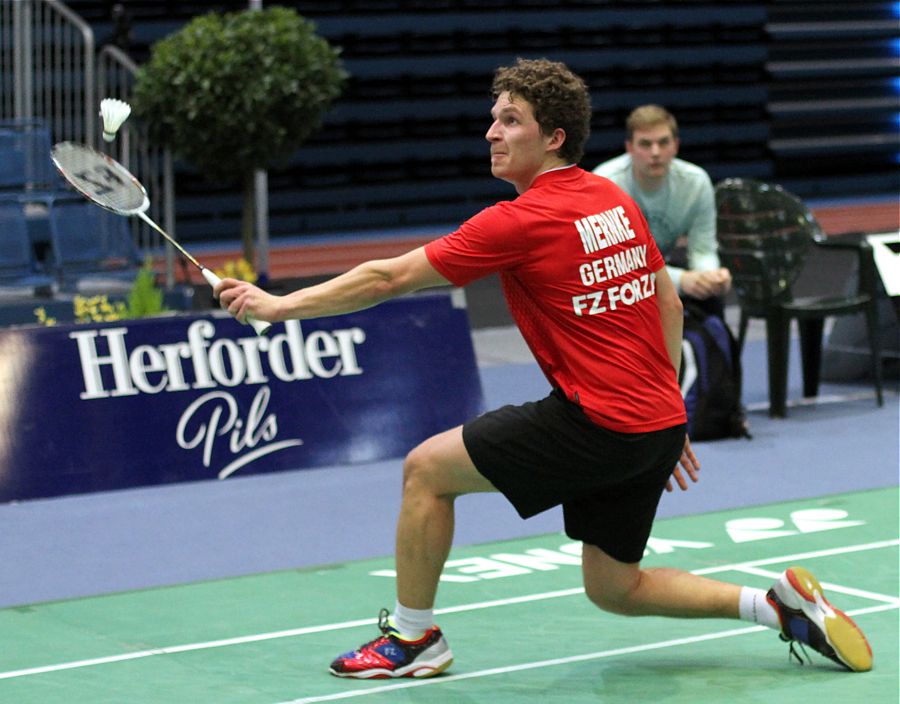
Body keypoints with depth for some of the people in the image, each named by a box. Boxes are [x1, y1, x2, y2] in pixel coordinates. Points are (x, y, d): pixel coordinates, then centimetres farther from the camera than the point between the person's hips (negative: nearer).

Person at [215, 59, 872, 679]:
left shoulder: (520, 221, -12)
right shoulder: (617, 200, 11)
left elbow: (387, 278, -8)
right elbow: (668, 305, 18)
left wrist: (279, 305, 1)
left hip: (595, 422, -8)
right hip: (656, 424, 8)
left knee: (427, 468, 4)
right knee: (614, 589, 19)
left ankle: (412, 635, 15)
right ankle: (780, 604, 10)